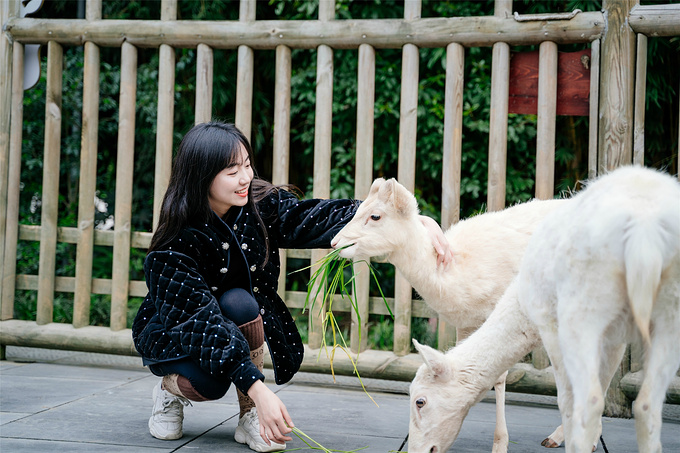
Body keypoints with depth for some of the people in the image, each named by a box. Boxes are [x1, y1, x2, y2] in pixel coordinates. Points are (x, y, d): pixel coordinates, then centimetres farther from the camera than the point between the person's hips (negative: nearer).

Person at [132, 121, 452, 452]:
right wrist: (258, 390, -46)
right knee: (210, 383, -35)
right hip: (173, 335, -4)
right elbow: (203, 316, -36)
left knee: (239, 302, -30)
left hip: (238, 318, 4)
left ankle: (250, 416, -12)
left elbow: (317, 218, -30)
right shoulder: (178, 241, -29)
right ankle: (171, 389, 3)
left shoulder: (261, 205, -16)